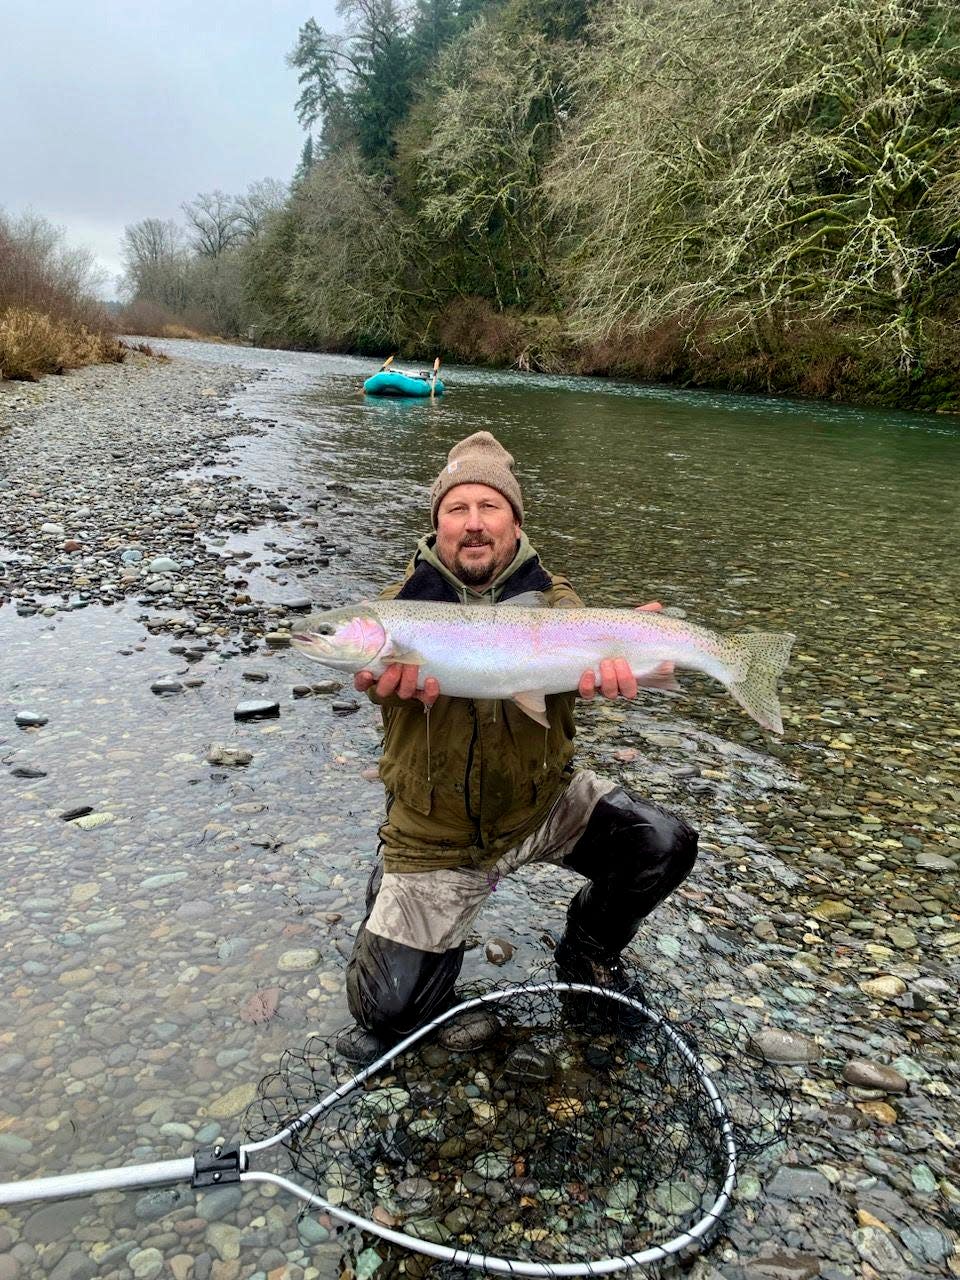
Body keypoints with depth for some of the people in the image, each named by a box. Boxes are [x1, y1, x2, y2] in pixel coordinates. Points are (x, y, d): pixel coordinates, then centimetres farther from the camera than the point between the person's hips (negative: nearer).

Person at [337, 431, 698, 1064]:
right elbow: (388, 649, -28)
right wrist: (393, 671, -54)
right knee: (389, 1009, -4)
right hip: (435, 837, -1)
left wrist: (610, 658, -51)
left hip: (542, 803, 2)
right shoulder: (405, 601, -6)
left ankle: (588, 952, 13)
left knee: (666, 844, -17)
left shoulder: (550, 596, -5)